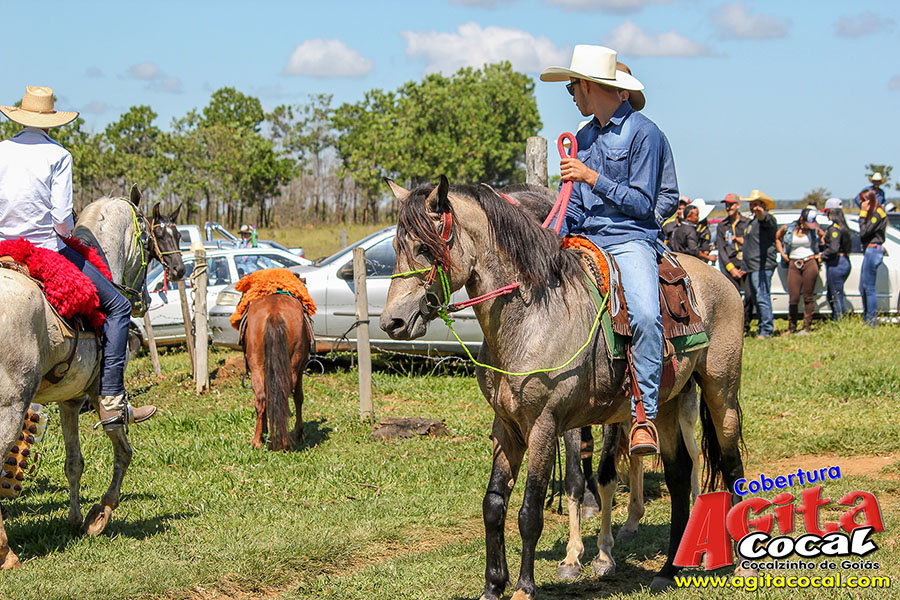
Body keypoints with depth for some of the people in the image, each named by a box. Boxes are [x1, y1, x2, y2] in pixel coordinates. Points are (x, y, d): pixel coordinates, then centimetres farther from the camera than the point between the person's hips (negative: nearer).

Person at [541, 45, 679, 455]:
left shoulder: (643, 133, -4)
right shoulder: (583, 138, 19)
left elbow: (642, 203, -8)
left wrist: (591, 177, -14)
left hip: (631, 240, -7)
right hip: (585, 242, 7)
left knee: (645, 316, -32)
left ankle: (644, 416, -28)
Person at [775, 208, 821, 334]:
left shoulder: (814, 229, 3)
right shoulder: (788, 228, 1)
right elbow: (777, 238, 18)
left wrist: (819, 254, 11)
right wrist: (782, 253, 8)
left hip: (810, 263, 0)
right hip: (794, 265, 0)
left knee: (808, 297, -1)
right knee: (793, 298, -2)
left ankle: (806, 328, 3)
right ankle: (791, 328, 8)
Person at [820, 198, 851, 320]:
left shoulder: (834, 228, -16)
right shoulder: (843, 226, 13)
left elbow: (834, 249, -24)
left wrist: (821, 257, -12)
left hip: (836, 264, -10)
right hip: (845, 262, 10)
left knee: (837, 297, -5)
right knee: (831, 296, 17)